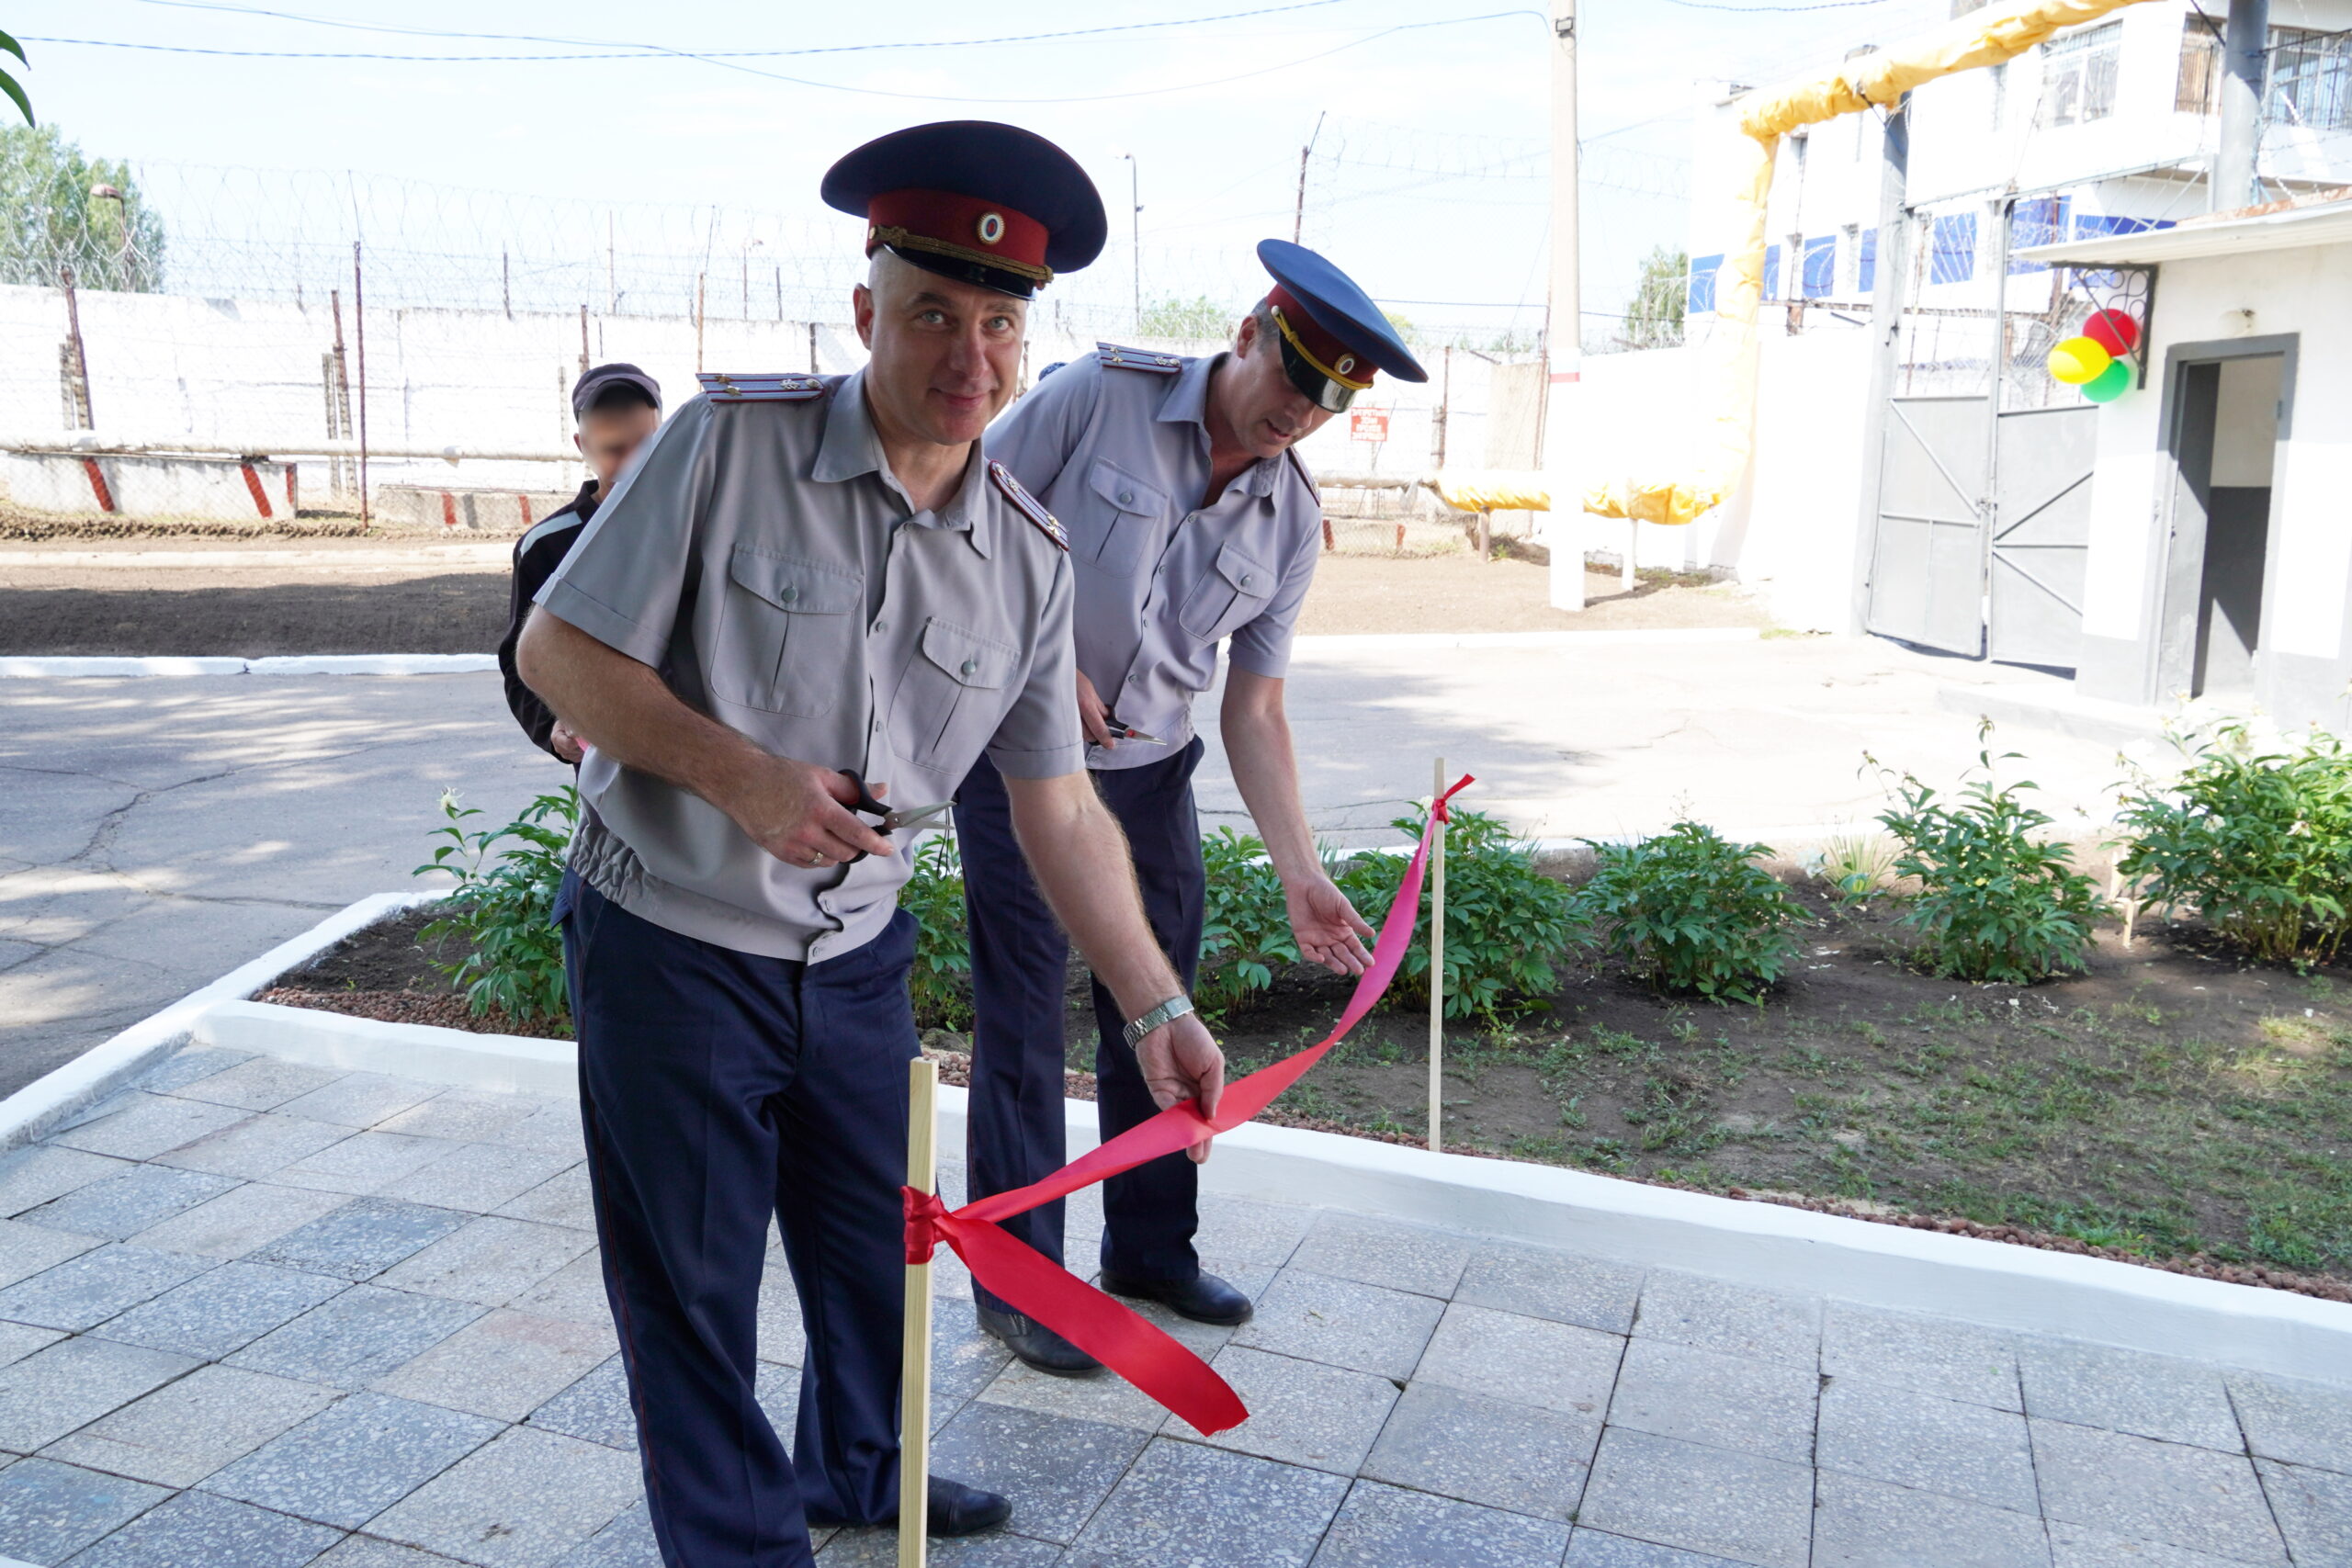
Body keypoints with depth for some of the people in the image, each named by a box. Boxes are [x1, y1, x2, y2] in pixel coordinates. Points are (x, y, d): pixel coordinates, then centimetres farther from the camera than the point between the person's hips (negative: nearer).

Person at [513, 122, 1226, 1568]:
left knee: (876, 1244, 22)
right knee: (694, 1284, 10)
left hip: (859, 957, 5)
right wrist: (738, 774, -27)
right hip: (671, 948, -4)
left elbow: (1060, 813, 0)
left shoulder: (1029, 556, -5)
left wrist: (1158, 1008, -3)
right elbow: (558, 649, -13)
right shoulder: (729, 444, -17)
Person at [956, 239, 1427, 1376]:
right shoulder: (1100, 396, -13)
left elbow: (1254, 709, 1)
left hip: (1149, 769, 5)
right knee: (1025, 1025, 0)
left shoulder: (1290, 518, 0)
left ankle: (1151, 1248, 32)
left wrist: (1301, 873, -6)